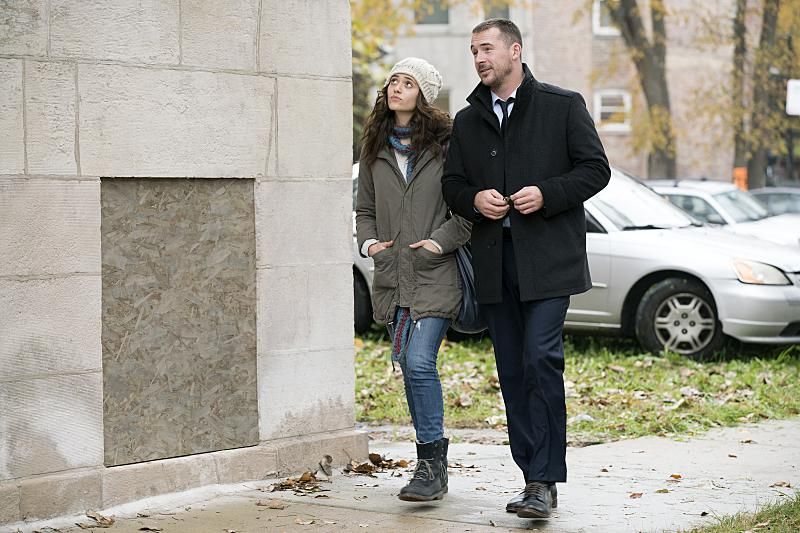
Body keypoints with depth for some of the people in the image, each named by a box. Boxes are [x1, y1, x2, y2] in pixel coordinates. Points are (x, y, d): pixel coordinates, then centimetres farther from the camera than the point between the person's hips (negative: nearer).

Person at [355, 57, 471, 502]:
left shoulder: (446, 144, -3)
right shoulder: (376, 149, 13)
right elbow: (365, 208, 21)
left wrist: (443, 240, -13)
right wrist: (369, 241, 4)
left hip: (435, 275, -6)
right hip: (393, 277, 6)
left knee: (420, 363, -17)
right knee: (408, 366, 9)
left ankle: (433, 465, -11)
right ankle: (432, 463, 19)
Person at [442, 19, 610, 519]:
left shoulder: (563, 105, 2)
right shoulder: (467, 121, 15)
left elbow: (596, 169, 0)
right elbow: (451, 183, 18)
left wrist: (547, 194, -15)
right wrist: (474, 200, -4)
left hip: (548, 257, -5)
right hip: (494, 260, 5)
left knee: (541, 359, -16)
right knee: (512, 371, 6)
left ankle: (544, 481, -13)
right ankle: (537, 479, 14)